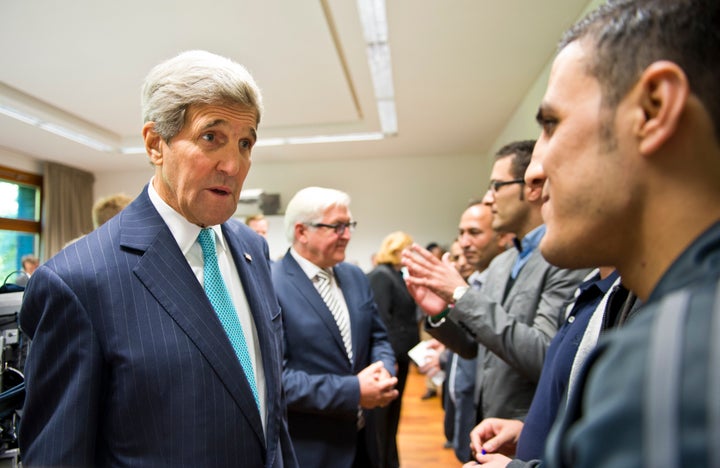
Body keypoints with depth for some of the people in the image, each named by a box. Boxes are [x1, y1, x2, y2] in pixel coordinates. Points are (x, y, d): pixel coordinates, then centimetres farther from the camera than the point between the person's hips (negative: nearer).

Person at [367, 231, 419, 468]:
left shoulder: (397, 275, 12)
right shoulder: (380, 276, -16)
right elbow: (382, 320, -22)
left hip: (401, 354, 9)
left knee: (393, 410, 19)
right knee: (383, 412, 5)